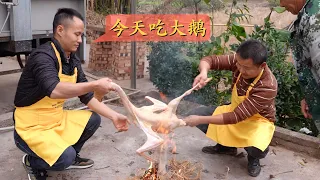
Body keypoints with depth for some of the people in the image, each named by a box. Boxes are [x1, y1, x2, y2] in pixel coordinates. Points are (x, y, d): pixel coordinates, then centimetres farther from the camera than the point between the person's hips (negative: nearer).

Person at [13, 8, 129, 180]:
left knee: (92, 120, 3)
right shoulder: (43, 56, -23)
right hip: (30, 127, -8)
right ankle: (32, 162, 5)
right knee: (65, 157, -26)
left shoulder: (73, 61, 2)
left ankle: (70, 156, 19)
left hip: (56, 119, 8)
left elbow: (87, 97, 4)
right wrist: (95, 85, -40)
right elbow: (54, 90, -42)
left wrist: (114, 116, -4)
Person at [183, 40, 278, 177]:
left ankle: (253, 158, 4)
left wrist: (201, 120, -39)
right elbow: (209, 60, -14)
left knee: (258, 148, -38)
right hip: (235, 110, 6)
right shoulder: (240, 61, -21)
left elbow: (236, 117, -37)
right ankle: (226, 145, 16)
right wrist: (203, 72, -39)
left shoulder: (268, 86, -36)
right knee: (194, 115, -8)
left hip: (258, 120, -5)